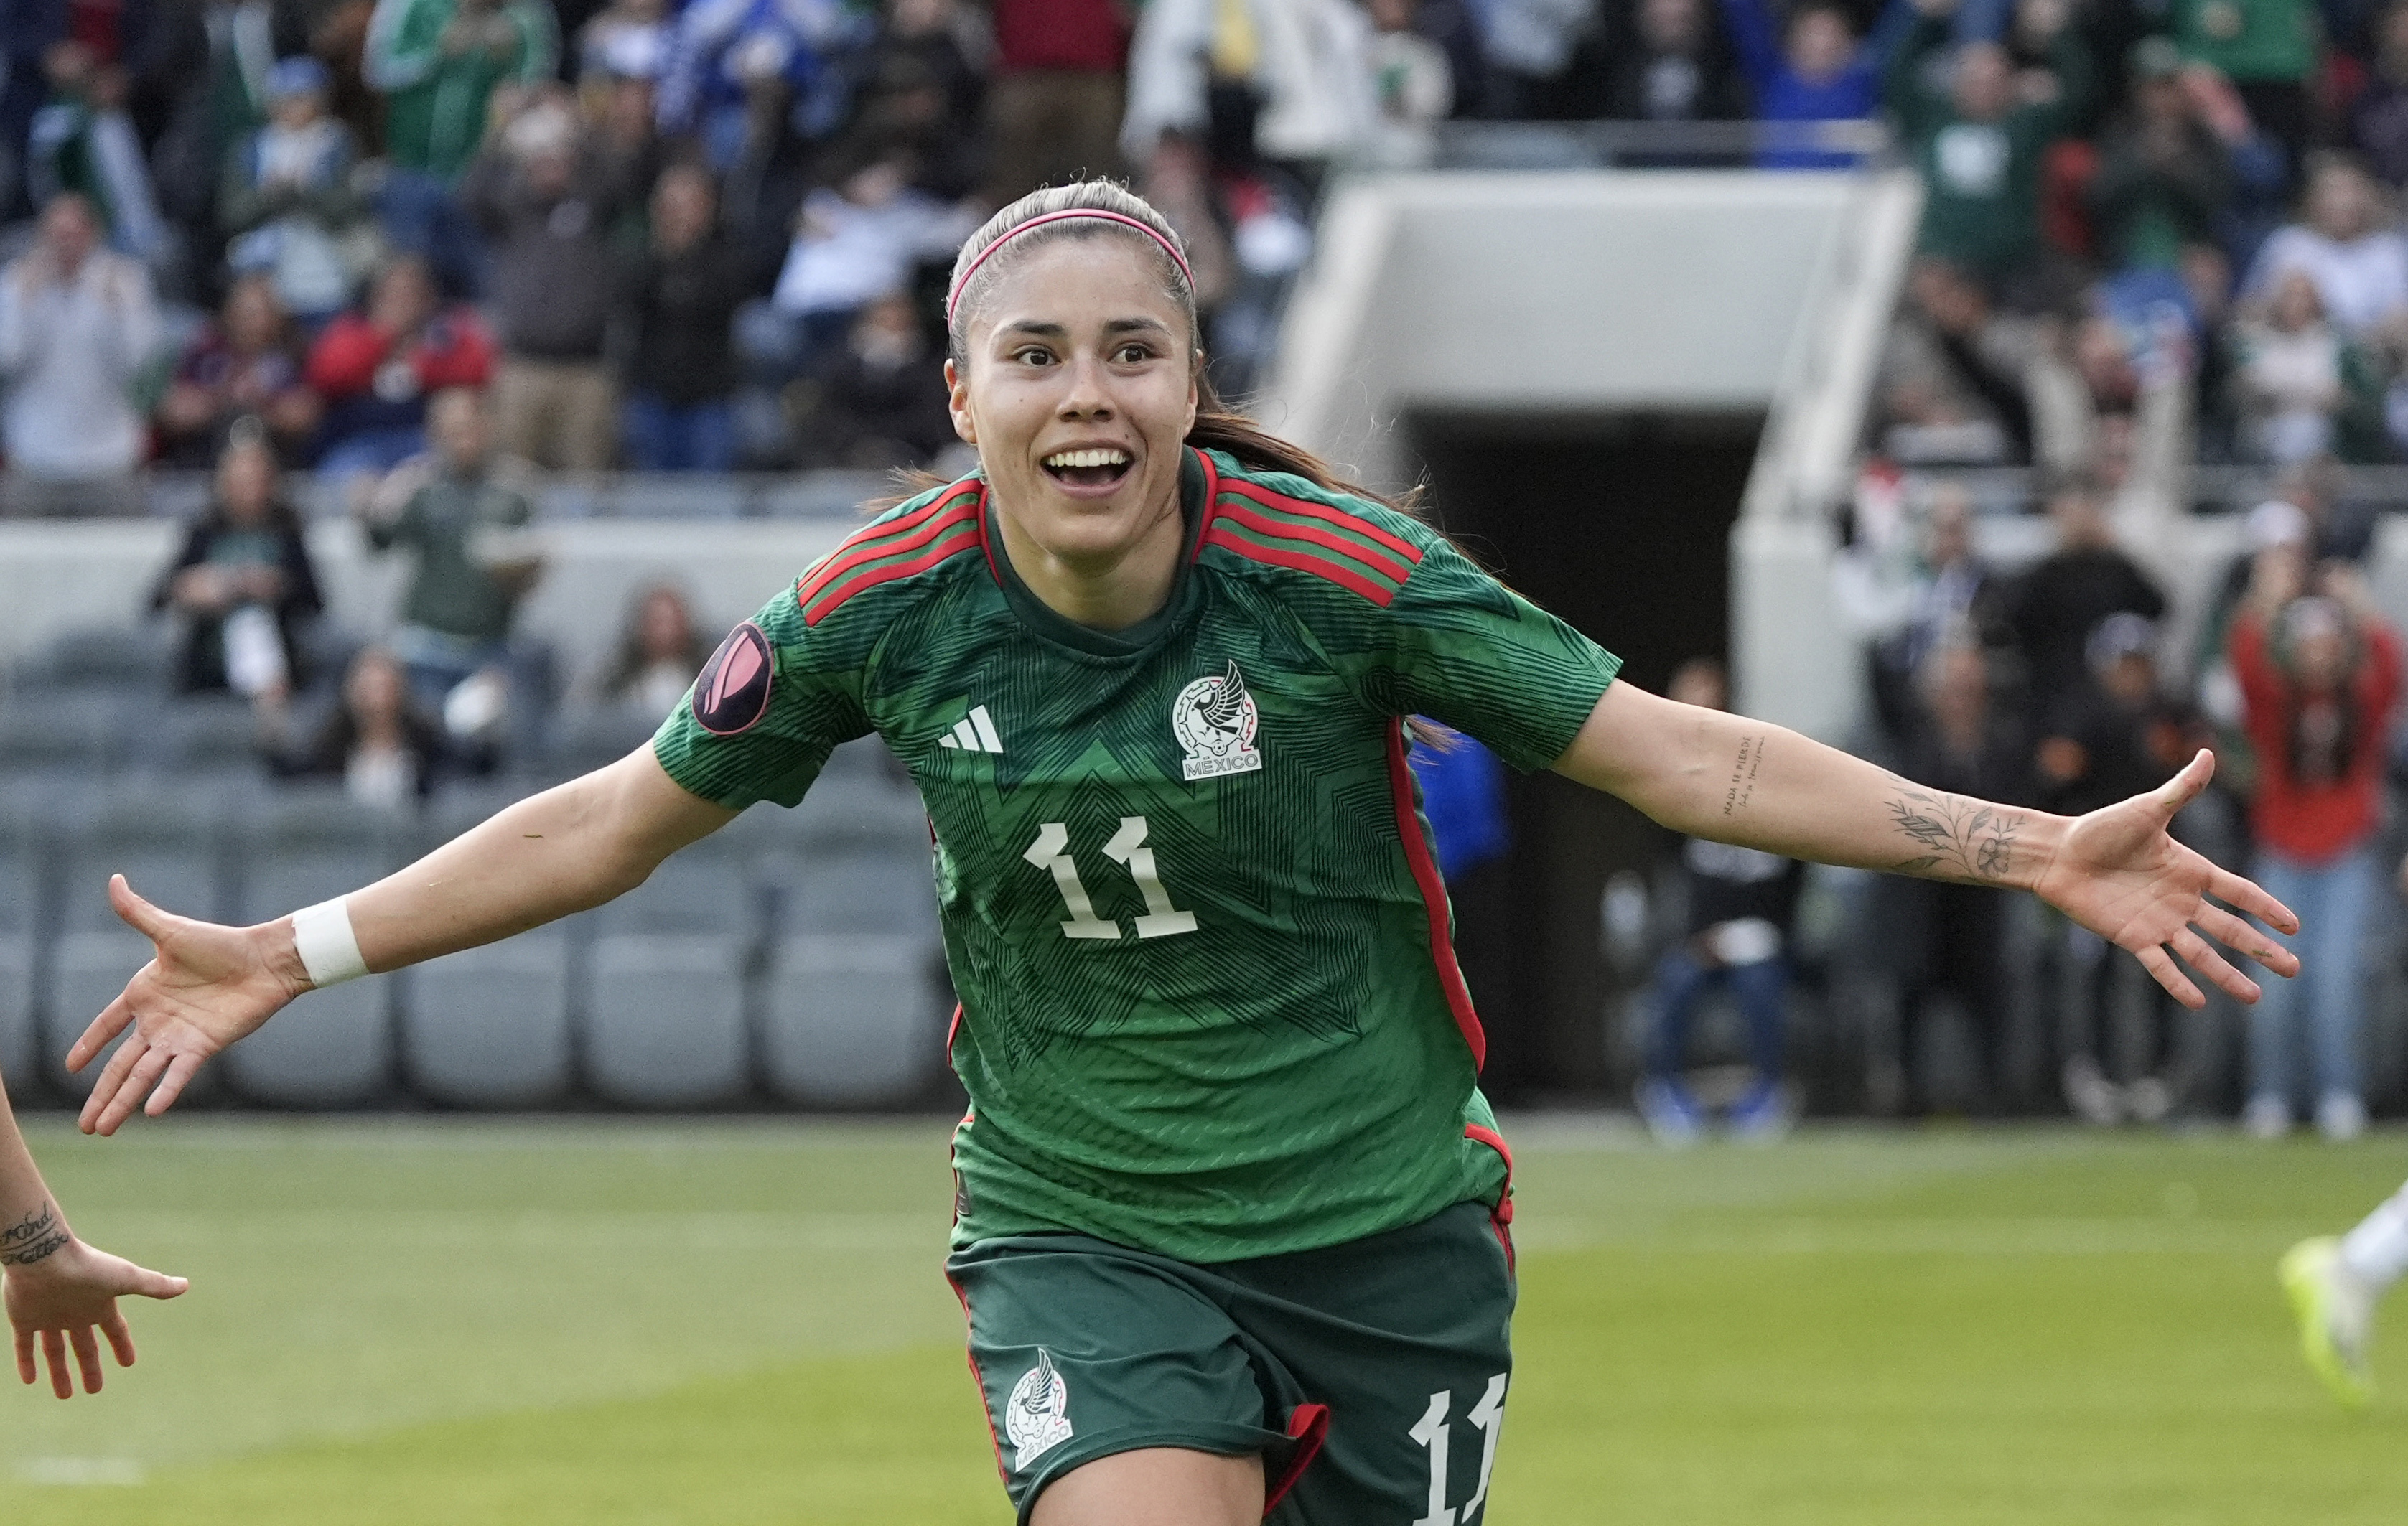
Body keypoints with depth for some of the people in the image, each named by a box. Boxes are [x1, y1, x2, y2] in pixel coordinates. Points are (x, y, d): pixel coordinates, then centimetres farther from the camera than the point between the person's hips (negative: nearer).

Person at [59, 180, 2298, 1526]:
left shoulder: (1339, 573, -15)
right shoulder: (886, 604, -10)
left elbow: (1679, 758, -9)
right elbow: (626, 815, 5)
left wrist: (2030, 851, -16)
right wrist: (291, 957, 4)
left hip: (1382, 1221, 0)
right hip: (1081, 1231, 0)